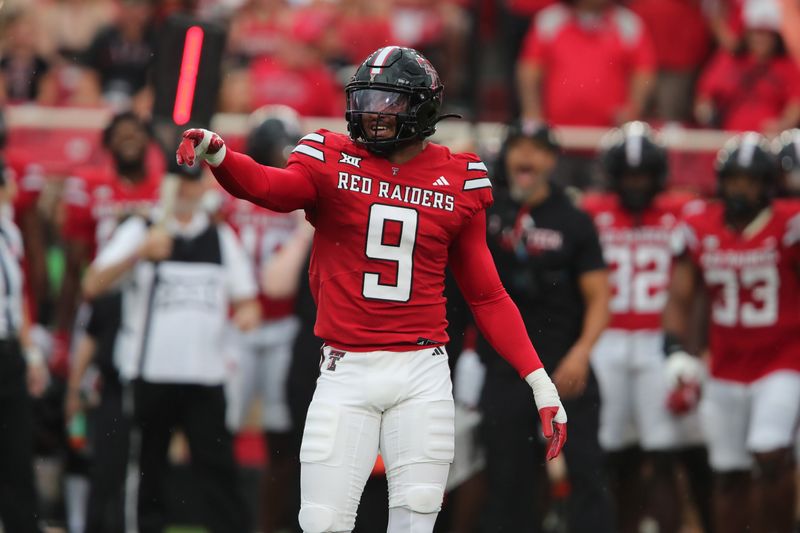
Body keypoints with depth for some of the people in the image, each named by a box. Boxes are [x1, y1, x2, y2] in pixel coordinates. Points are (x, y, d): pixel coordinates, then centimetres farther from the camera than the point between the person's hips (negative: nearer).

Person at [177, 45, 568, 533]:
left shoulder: (457, 181, 6)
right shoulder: (332, 162, 2)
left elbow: (487, 296, 11)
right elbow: (273, 188, -21)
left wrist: (539, 380, 5)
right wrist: (217, 156, -43)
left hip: (423, 373, 1)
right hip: (347, 373, -1)